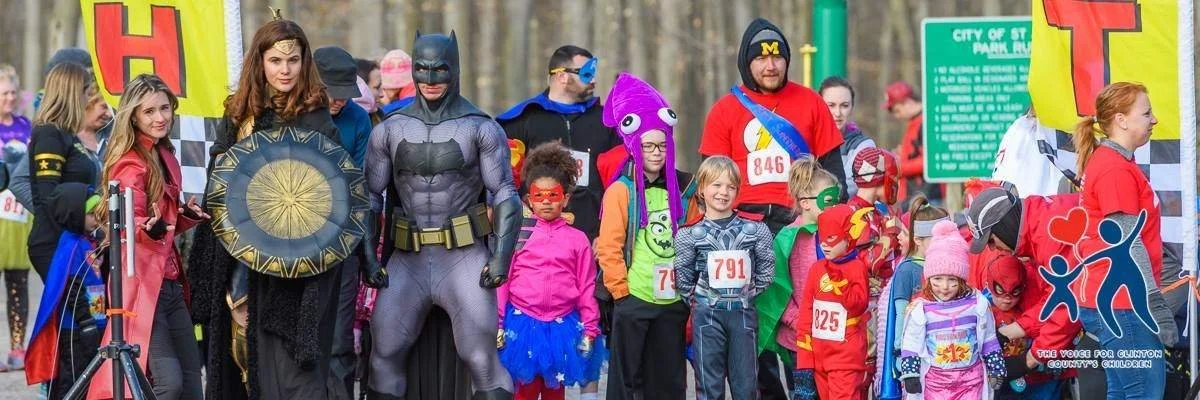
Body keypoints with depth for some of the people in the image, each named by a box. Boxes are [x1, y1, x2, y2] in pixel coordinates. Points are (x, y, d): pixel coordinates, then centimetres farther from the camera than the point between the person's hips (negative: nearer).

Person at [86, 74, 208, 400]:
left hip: (170, 284, 9)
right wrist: (149, 227, -42)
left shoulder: (166, 157, 16)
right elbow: (127, 220, -22)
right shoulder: (130, 164, -10)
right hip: (141, 284, -9)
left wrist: (188, 215, 3)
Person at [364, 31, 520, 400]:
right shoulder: (389, 130, 8)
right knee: (384, 356, 0)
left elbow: (506, 195, -2)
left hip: (465, 258, -3)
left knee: (482, 361, -7)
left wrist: (502, 255, -13)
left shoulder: (481, 129, 0)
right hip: (407, 260, 3)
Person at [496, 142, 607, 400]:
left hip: (562, 327, 1)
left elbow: (586, 288, 5)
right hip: (523, 324, -1)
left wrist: (590, 330, 2)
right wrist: (497, 324, -1)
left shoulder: (577, 239, 3)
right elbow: (502, 282, 2)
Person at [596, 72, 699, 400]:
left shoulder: (683, 189, 8)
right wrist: (621, 290, -10)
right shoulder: (621, 191, -5)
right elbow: (609, 247, -8)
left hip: (674, 300, 4)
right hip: (634, 300, -4)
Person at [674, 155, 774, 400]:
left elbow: (766, 272, 7)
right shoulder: (690, 235, 0)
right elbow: (683, 278, 4)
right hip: (707, 315, -1)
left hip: (743, 314, 1)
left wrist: (748, 293, 0)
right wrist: (698, 300, -2)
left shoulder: (755, 231, 2)